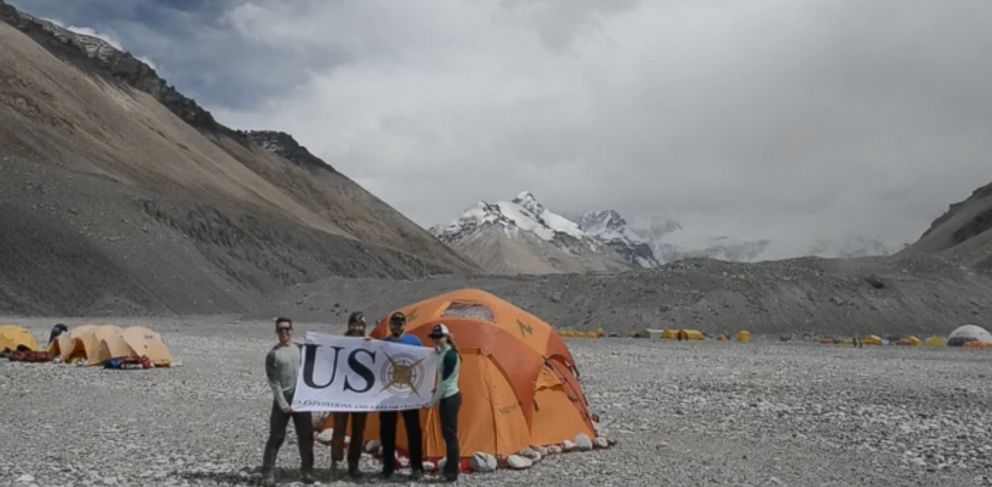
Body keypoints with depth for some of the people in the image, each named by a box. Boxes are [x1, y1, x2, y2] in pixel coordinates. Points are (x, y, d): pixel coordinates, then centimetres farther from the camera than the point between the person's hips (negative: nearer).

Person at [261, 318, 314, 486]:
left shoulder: (300, 349, 9)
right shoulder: (273, 354, -4)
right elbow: (274, 382, -8)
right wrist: (282, 403, -13)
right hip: (282, 400, -4)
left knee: (306, 435, 5)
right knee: (276, 437, -3)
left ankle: (306, 470, 14)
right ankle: (267, 473, 4)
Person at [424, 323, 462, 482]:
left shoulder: (449, 355, -18)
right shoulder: (445, 353, 13)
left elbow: (445, 382, -19)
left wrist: (432, 402, -14)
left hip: (449, 398, -10)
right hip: (448, 397, 10)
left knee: (450, 434, -6)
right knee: (448, 434, 15)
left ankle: (452, 472, -1)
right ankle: (450, 468, 24)